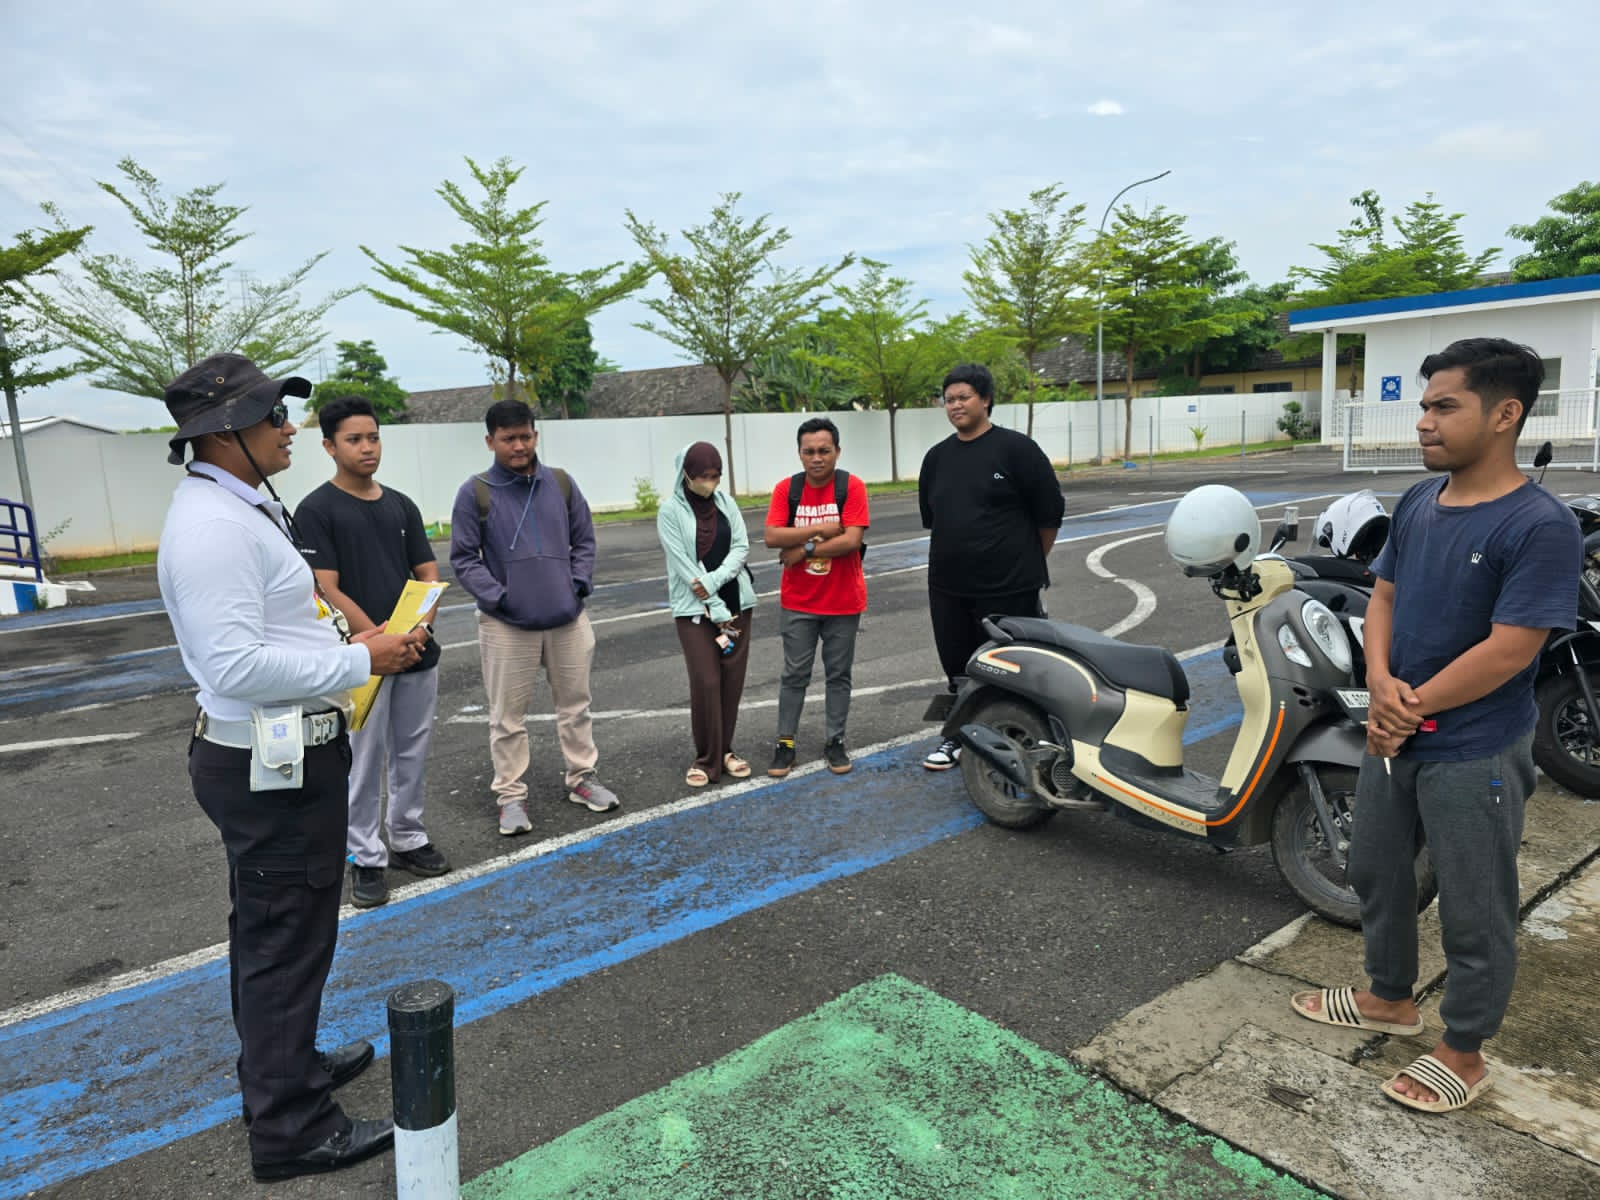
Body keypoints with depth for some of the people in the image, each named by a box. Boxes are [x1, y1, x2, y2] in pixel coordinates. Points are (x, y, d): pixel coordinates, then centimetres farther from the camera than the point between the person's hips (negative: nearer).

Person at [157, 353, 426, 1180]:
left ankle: (282, 1064, 44)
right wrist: (360, 661, -21)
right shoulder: (212, 527, -23)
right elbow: (236, 663, -28)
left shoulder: (241, 509, 11)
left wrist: (350, 644, 8)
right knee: (285, 940, 3)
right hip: (271, 764, -11)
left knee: (268, 929, 24)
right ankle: (289, 1127, 19)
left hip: (280, 751, 11)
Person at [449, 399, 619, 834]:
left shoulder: (561, 483, 5)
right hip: (507, 624, -3)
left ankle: (582, 778, 29)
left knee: (575, 704, 14)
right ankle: (511, 795, 16)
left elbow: (584, 540, 12)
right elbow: (463, 558, -3)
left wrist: (579, 583, -1)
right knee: (508, 716, 4)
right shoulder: (475, 493, -5)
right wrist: (496, 597, -12)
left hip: (568, 618, 3)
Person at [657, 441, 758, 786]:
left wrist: (713, 581, -17)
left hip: (735, 602, 4)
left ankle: (725, 750, 21)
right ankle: (706, 759, 7)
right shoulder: (670, 509, -8)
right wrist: (717, 610, -15)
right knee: (705, 682, -7)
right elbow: (683, 563, -12)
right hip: (694, 608, -4)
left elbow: (741, 547, -1)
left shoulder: (725, 501, 5)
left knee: (732, 679, 5)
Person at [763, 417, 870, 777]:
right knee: (794, 675, 8)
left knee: (838, 674, 11)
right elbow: (772, 537, -13)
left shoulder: (851, 487, -9)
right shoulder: (787, 488, -2)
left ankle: (835, 741, 23)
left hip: (843, 602, -1)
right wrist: (820, 530, -19)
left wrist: (804, 549, -17)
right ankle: (785, 743, 17)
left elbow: (852, 539, -19)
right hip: (797, 603, 1)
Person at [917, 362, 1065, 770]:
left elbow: (1050, 512, -3)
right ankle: (961, 735, 29)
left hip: (1008, 588, -5)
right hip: (948, 587, 5)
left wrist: (1029, 564, 7)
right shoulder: (937, 457, 10)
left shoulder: (1016, 449, -7)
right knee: (958, 667, 13)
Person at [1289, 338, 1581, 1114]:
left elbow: (1509, 650, -23)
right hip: (1394, 737, 8)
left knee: (1473, 912, 10)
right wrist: (1381, 684, -11)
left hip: (1474, 754, -7)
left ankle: (1463, 1054, 30)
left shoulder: (1540, 526, -20)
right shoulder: (1418, 503, 2)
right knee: (1375, 872, 22)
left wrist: (1409, 708, -15)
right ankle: (1390, 997, 44)